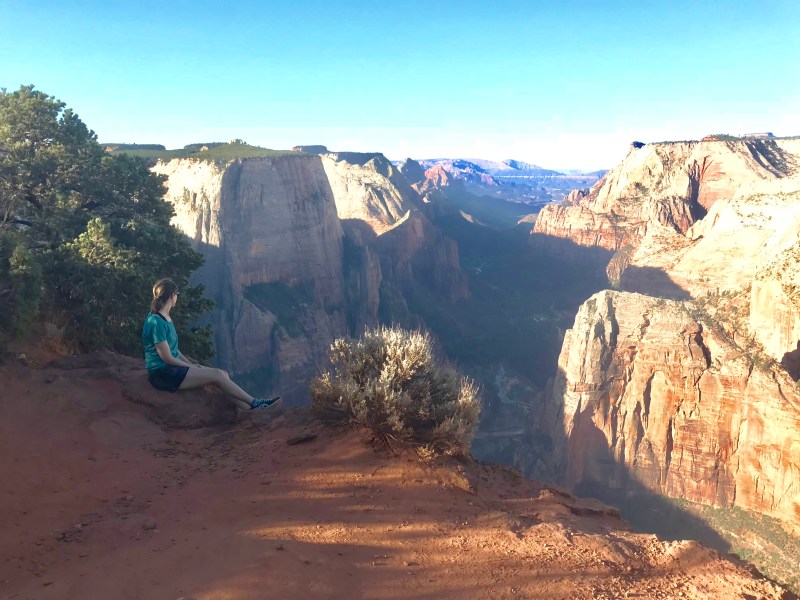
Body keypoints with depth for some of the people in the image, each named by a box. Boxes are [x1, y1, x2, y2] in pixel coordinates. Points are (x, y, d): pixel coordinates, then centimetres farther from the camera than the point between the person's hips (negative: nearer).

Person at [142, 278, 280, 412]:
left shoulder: (165, 318, 12)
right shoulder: (156, 322, -19)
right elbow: (167, 357, -18)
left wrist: (191, 364, 7)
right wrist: (190, 366, -6)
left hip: (172, 368, 10)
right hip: (162, 373, -10)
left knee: (222, 374, -3)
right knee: (217, 375, -15)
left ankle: (250, 409, -6)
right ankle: (255, 403, -5)